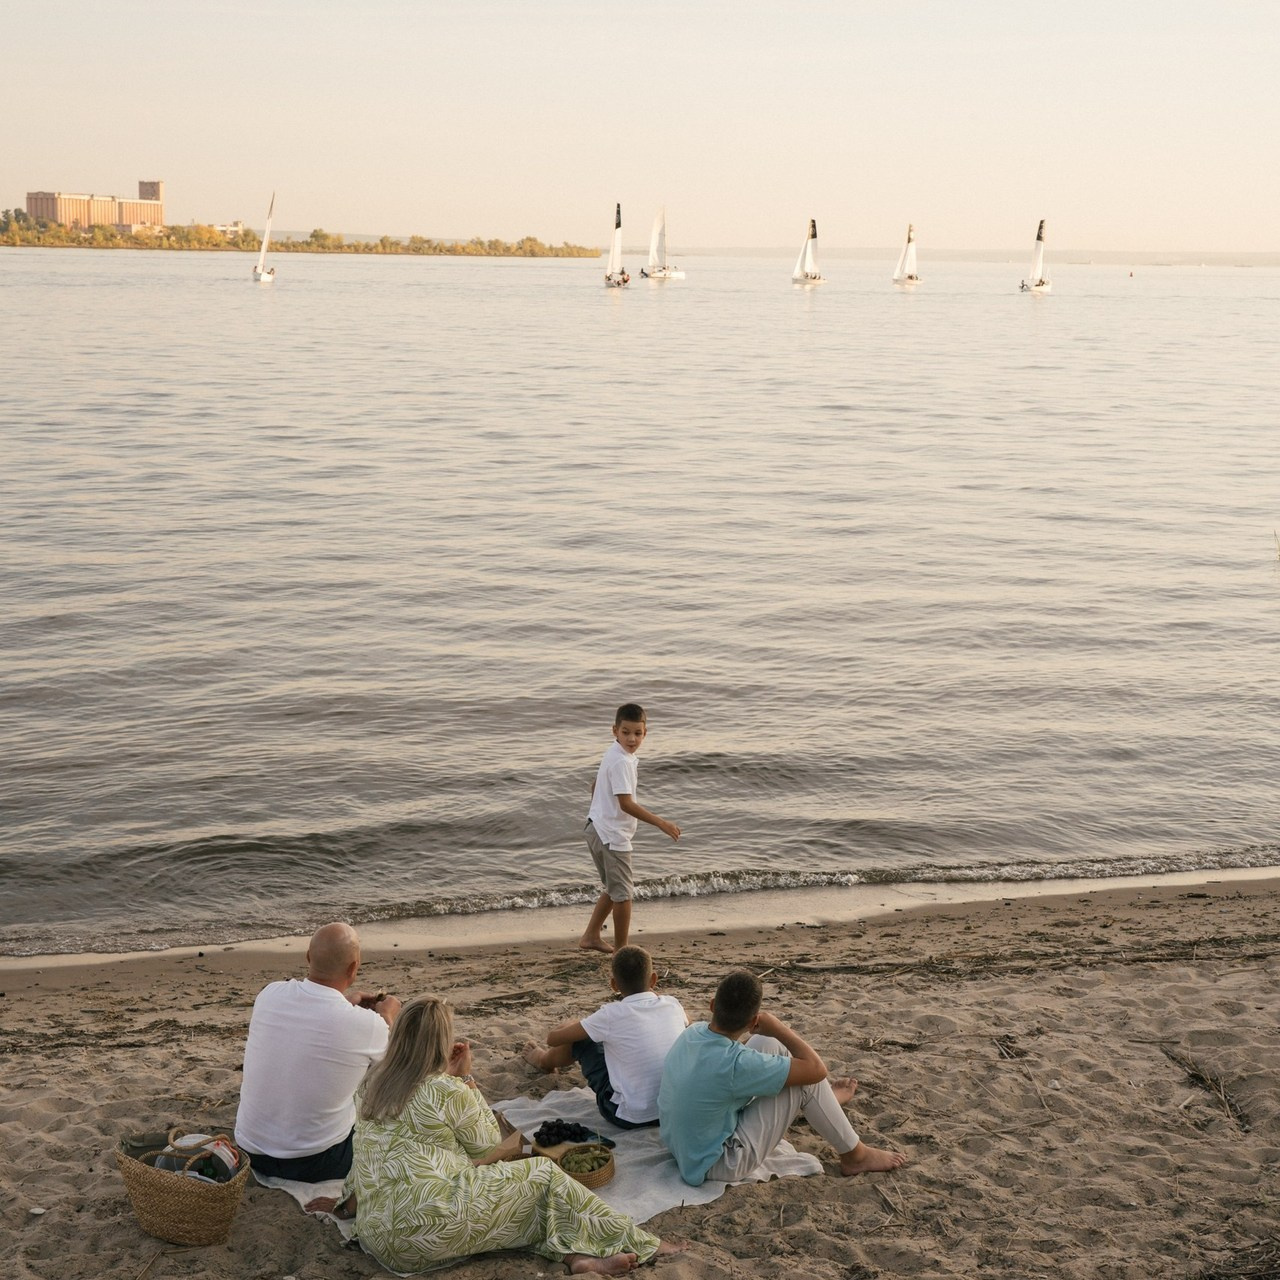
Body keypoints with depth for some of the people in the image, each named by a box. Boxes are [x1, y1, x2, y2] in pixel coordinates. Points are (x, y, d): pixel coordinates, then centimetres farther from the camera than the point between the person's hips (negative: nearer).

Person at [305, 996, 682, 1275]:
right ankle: (631, 1245, 13)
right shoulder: (449, 1091, -10)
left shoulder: (372, 1084, 9)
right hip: (434, 1227, -7)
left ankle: (572, 1253, 0)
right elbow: (488, 1144, 7)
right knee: (544, 1174, 8)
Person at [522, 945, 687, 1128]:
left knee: (577, 1036, 11)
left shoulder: (612, 1015, -16)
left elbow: (553, 1037, -3)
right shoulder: (672, 1005, -5)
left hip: (629, 1118, -5)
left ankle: (545, 1060, 45)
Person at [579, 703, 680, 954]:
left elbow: (595, 788, 23)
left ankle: (592, 936, 29)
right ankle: (621, 950, 10)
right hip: (612, 836, -10)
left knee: (614, 889, 22)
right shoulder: (621, 762, -22)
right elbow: (626, 804, -28)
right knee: (622, 894, 0)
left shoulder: (613, 755, 10)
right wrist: (661, 823, -30)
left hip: (599, 829, 10)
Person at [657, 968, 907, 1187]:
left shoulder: (693, 1032, -11)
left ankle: (824, 1101, 36)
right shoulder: (734, 1064, -33)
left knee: (770, 1044, 9)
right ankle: (855, 1155, 12)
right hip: (720, 1165, -8)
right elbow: (816, 1069, -23)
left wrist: (774, 1032, 7)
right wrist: (777, 1027, -13)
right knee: (806, 1080, -8)